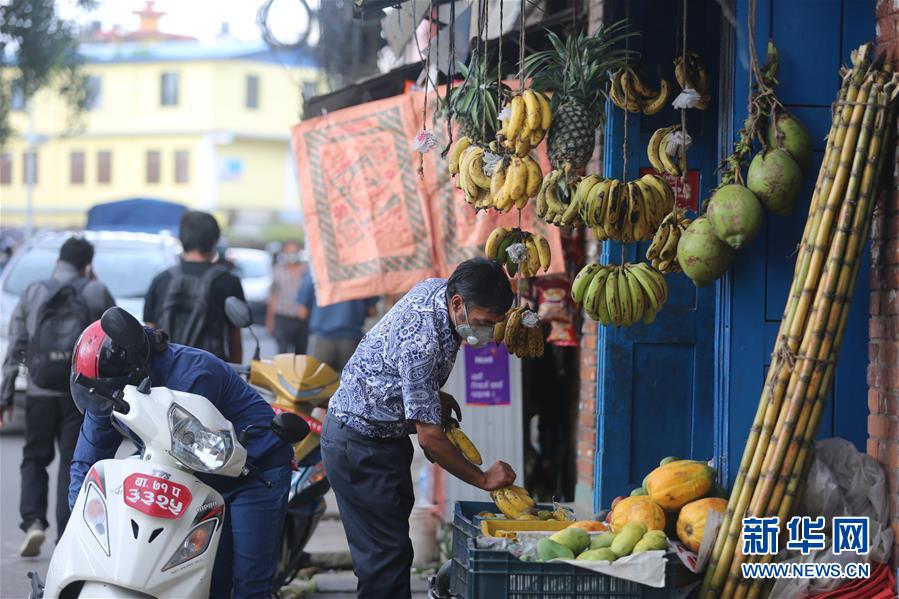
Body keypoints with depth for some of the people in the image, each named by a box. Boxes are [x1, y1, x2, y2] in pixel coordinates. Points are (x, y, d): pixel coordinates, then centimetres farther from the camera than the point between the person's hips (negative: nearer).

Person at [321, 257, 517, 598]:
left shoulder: (437, 288, -5)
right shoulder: (421, 343, -33)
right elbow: (430, 438, -27)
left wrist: (436, 397, 4)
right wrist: (483, 479, -17)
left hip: (385, 436, 10)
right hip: (359, 444, -10)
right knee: (388, 555, -11)